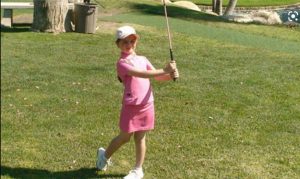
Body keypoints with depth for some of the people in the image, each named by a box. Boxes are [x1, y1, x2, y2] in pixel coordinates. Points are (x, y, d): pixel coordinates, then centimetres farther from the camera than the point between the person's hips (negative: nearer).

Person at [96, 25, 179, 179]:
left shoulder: (143, 59, 12)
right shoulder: (122, 63, -10)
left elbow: (158, 77, 7)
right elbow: (141, 74, -25)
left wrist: (170, 76, -14)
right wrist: (164, 70, -31)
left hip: (147, 105, 5)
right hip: (131, 106, -5)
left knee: (140, 138, 12)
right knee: (125, 137, 8)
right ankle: (105, 155, 34)